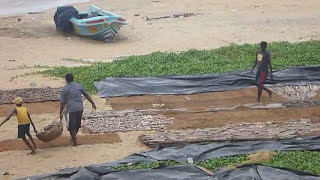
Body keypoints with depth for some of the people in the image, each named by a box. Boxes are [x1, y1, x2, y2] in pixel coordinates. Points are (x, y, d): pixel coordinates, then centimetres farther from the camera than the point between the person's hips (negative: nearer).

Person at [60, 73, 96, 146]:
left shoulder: (64, 90, -4)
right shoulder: (79, 86, 6)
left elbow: (62, 103, -7)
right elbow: (87, 95, 13)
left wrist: (61, 114, -2)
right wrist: (93, 103, 24)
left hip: (71, 110, -5)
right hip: (80, 108, 5)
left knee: (71, 126, 7)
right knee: (77, 124, 22)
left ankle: (75, 142, 10)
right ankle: (74, 137, 41)